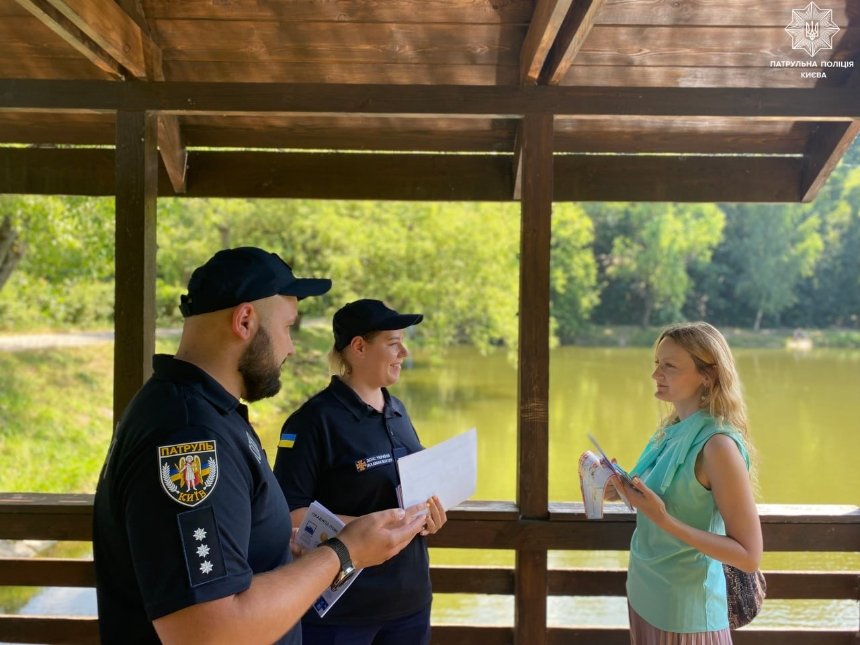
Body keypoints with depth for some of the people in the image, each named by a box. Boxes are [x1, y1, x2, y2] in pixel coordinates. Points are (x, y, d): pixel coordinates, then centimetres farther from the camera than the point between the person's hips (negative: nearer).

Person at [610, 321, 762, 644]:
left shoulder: (718, 444, -21)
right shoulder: (673, 430, 2)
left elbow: (749, 555, -21)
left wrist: (664, 520, -28)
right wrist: (627, 490, -5)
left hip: (685, 612, -7)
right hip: (644, 595, 7)